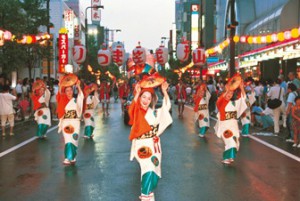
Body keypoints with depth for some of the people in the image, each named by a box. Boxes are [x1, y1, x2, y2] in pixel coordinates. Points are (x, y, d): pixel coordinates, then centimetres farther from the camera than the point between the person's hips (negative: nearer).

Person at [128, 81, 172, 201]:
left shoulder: (154, 113, 8)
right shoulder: (136, 112, -3)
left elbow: (167, 107, -2)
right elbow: (132, 109, -26)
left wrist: (164, 92, -11)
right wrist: (137, 93, -32)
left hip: (153, 145, 4)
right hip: (142, 145, -4)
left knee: (154, 170, 9)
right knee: (149, 169, -14)